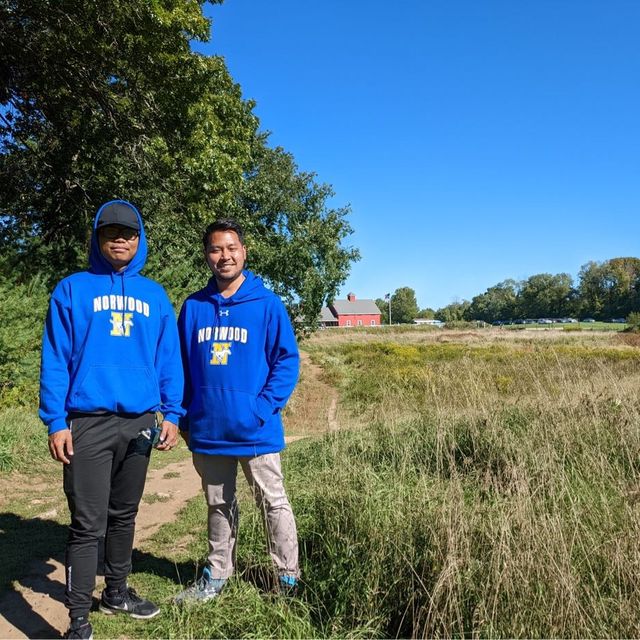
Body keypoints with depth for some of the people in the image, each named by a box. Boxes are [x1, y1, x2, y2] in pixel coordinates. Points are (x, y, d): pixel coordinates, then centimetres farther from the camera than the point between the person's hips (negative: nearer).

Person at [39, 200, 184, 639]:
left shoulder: (155, 296, 10)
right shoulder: (72, 290, 1)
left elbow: (169, 359, 9)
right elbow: (55, 359, -3)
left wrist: (171, 414, 1)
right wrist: (56, 421, -10)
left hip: (139, 423, 4)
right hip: (88, 424, -3)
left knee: (124, 515, 17)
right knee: (88, 524, -1)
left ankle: (117, 591, 34)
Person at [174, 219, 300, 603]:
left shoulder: (267, 304, -6)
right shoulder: (193, 307, 4)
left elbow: (287, 360, -6)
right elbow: (181, 365, 10)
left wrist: (264, 408, -15)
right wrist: (184, 416, 4)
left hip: (255, 430, -3)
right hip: (207, 430, 4)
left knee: (273, 502, 9)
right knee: (219, 505, 19)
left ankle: (290, 577, 24)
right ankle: (217, 575, 35)